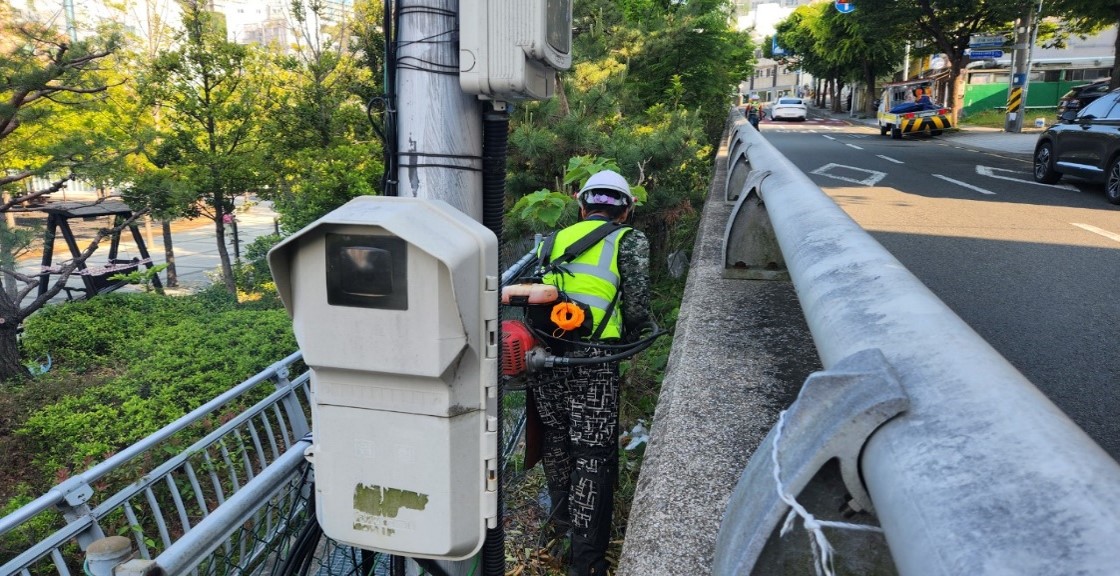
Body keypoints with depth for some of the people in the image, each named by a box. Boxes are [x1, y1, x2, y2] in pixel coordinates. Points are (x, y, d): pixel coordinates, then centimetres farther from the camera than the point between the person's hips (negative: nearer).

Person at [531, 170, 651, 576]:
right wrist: (627, 339, 15)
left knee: (556, 440, 23)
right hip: (593, 359, -5)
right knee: (593, 454, 4)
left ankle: (562, 514, 45)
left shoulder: (554, 240, 16)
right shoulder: (630, 241, 3)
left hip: (546, 354, 5)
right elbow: (637, 308, -4)